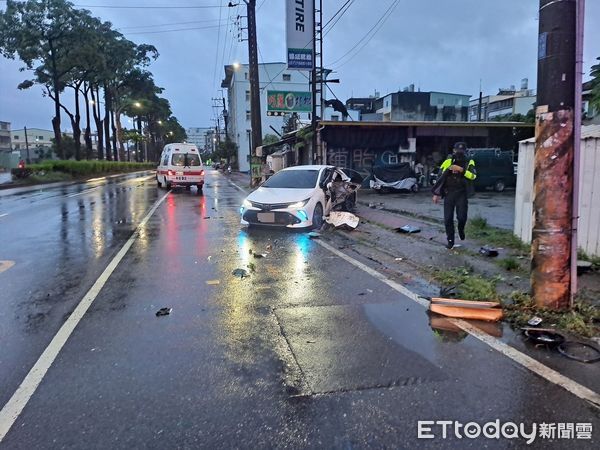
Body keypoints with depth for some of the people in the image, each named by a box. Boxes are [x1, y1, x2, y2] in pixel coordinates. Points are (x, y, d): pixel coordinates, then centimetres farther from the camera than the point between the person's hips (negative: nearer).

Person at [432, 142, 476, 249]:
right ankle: (450, 240, 14)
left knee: (462, 217, -8)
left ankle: (461, 229, 28)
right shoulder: (448, 162, 5)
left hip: (462, 194, -1)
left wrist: (461, 170, -25)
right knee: (448, 219, 0)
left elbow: (473, 176, -15)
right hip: (448, 193, 1)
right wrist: (436, 194, 4)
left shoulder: (469, 163, 2)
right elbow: (440, 178, 7)